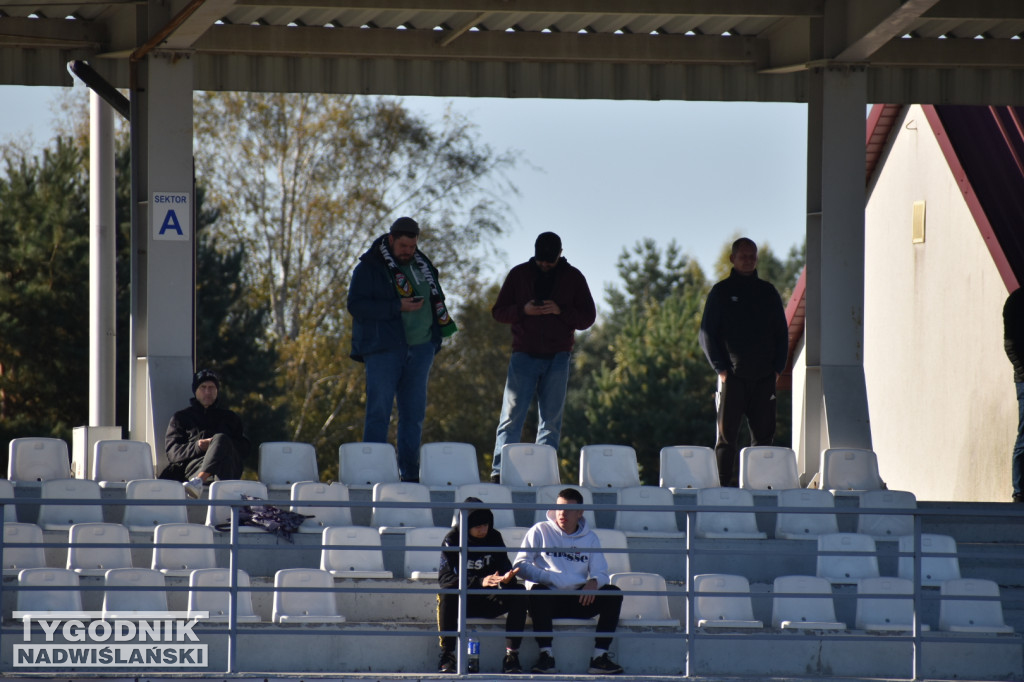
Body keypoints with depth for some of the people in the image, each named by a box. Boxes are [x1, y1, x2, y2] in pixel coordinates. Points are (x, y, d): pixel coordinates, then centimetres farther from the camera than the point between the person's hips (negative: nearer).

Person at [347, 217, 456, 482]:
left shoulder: (422, 265, 13)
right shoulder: (369, 268, -5)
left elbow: (436, 298, 26)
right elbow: (356, 305, -14)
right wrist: (398, 306, -20)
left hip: (420, 348, 6)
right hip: (384, 349, -6)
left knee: (414, 413, 7)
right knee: (379, 412, -6)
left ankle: (410, 473, 12)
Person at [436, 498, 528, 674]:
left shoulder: (494, 538, -2)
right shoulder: (453, 539, -12)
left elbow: (505, 568, -3)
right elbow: (444, 578, -24)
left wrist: (506, 579, -30)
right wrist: (479, 582, -37)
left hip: (487, 602, 3)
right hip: (463, 601, -3)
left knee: (519, 593, -23)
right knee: (446, 593, -36)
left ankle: (511, 657, -24)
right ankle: (446, 657, -28)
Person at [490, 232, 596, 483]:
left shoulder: (573, 278, 6)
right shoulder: (519, 274, 6)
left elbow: (587, 318, 4)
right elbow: (498, 311, 6)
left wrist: (561, 311, -14)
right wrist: (523, 310, -14)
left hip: (557, 358, 1)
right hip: (524, 356, -1)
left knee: (551, 420, 1)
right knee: (512, 416, -7)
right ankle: (499, 472, -9)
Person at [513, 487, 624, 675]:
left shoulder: (590, 538, 16)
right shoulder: (540, 531, 6)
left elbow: (601, 573, 9)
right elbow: (520, 564, -3)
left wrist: (593, 582, -17)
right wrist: (548, 578, -19)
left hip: (578, 601, 3)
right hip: (549, 598, -3)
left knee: (613, 594, -21)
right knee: (538, 591, -37)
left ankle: (600, 656, -26)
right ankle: (546, 655, -35)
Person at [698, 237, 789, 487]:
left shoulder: (768, 292, 13)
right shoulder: (721, 292, 5)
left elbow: (782, 333, 17)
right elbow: (707, 333, 3)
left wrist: (778, 367, 4)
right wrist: (721, 368, -7)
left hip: (764, 377, 3)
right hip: (733, 375, -3)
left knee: (764, 434, 1)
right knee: (727, 435, -5)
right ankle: (726, 485, -5)